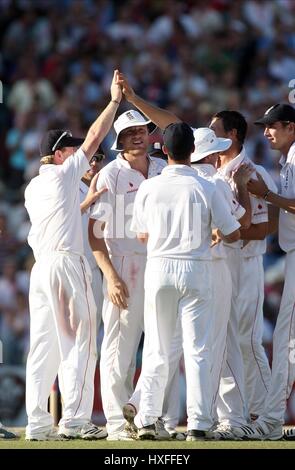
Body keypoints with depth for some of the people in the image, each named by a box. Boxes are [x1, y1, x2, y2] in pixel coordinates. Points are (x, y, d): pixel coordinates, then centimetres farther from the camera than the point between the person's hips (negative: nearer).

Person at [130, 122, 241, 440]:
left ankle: (147, 420, 7)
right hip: (196, 270, -2)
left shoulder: (148, 188, -2)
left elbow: (142, 234, 9)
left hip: (160, 268, 2)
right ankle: (198, 424, -4)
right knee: (197, 349, 1)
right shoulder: (205, 188, -7)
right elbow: (233, 233, -2)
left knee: (156, 349, 8)